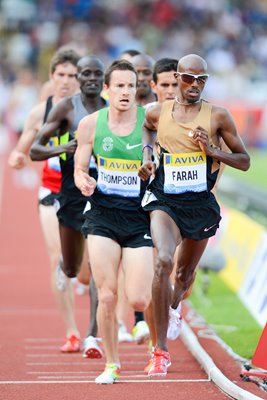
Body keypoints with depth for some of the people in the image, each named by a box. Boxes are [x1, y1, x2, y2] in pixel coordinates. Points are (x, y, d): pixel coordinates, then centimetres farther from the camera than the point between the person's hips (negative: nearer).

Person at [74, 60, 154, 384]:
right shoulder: (90, 124, 0)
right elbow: (80, 168, 9)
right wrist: (83, 182, -13)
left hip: (139, 217, -1)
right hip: (102, 215, 1)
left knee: (138, 300, -8)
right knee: (106, 296, -4)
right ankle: (111, 364, 13)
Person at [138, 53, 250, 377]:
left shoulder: (217, 116, -6)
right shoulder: (157, 113, -1)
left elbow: (244, 161, 0)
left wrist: (213, 151, -16)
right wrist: (146, 154, 7)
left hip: (201, 204, 1)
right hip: (164, 201, -1)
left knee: (185, 273, 17)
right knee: (163, 260, -25)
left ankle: (173, 308, 58)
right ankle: (161, 351, -23)